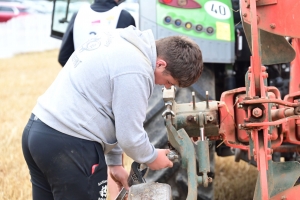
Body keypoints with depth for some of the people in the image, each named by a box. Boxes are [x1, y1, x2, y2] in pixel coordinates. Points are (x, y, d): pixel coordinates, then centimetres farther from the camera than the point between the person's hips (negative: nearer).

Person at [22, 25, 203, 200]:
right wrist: (152, 157, 6)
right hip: (67, 146, -10)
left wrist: (114, 161, 20)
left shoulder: (122, 41, 10)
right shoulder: (135, 70, -20)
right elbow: (129, 136, -15)